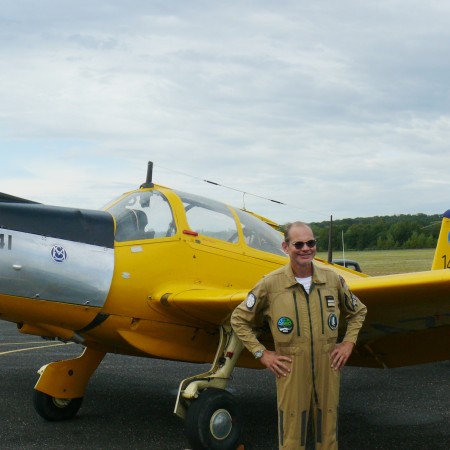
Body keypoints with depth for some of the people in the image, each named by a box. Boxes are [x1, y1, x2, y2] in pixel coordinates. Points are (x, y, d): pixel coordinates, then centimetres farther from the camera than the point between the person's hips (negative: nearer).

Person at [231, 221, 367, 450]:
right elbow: (239, 319, 3)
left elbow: (358, 311, 19)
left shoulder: (333, 279, 2)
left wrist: (348, 343, 7)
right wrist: (261, 353, -2)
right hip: (290, 371, -3)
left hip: (327, 368, 3)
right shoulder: (270, 284, -8)